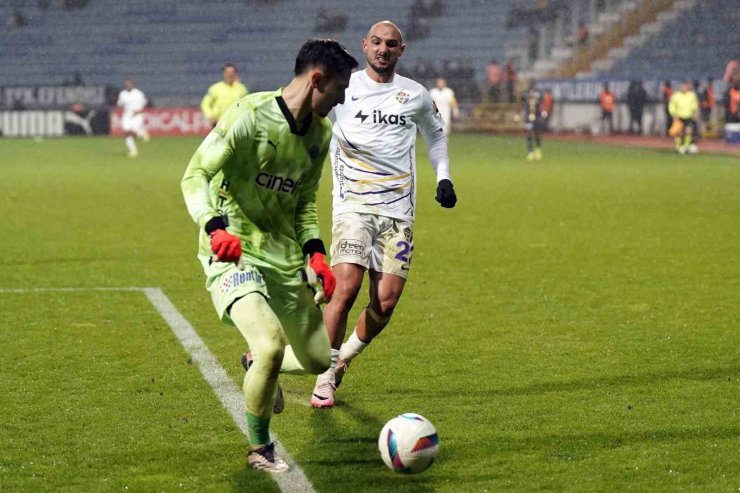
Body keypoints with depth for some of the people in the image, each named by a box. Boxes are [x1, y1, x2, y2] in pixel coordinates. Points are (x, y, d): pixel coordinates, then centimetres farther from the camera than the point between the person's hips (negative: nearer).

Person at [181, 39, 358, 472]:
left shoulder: (320, 132, 6)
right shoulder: (251, 115, -17)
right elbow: (196, 175, -16)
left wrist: (315, 252, 4)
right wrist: (215, 226, -32)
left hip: (284, 255, 8)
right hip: (233, 253, -7)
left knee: (318, 361, 10)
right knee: (271, 343, -28)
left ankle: (259, 368, 46)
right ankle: (260, 448, -2)